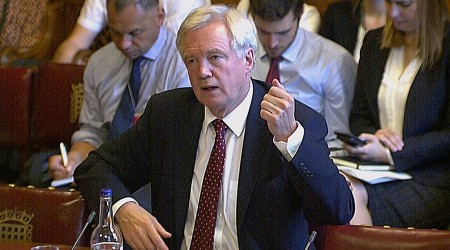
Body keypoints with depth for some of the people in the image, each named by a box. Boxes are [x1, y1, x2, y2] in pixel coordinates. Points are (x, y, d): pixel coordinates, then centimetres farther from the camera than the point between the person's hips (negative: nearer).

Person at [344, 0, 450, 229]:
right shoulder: (374, 42, 15)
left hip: (429, 180, -5)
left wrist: (389, 154, -13)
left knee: (351, 194, -30)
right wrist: (374, 135, -5)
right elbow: (358, 117, 18)